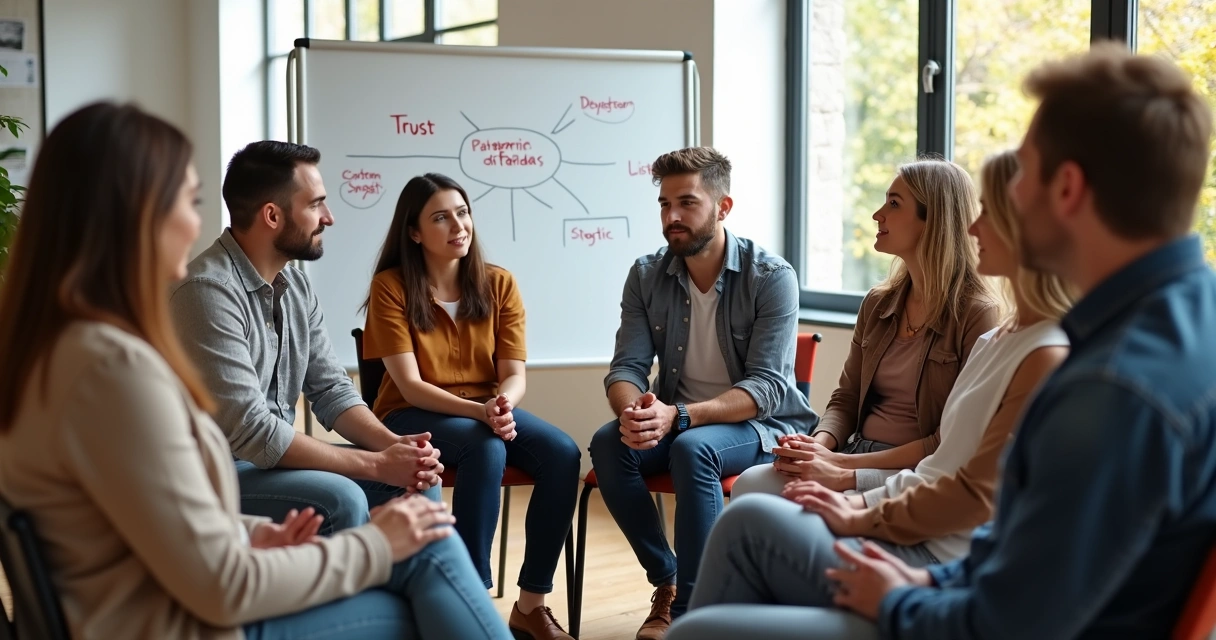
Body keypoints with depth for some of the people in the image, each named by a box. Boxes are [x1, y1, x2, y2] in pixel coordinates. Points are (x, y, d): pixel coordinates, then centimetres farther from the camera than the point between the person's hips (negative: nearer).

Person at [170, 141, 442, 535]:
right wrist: (377, 463, -24)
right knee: (341, 500, -29)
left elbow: (331, 388, 7)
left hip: (274, 457, 9)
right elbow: (248, 431, -27)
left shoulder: (296, 286, 6)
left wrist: (393, 444, -14)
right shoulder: (208, 291, -23)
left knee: (417, 482, -2)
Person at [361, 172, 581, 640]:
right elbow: (410, 386, -16)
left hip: (487, 409, 4)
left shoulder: (498, 284, 2)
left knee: (563, 454, -24)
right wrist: (479, 411, -31)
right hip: (413, 416, -4)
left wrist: (502, 406, -28)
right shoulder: (391, 287, -9)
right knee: (487, 450, -36)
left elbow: (515, 374, -4)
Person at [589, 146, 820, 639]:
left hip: (759, 424, -4)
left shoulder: (771, 277, -13)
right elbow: (627, 366, -4)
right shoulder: (646, 276, 0)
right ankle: (666, 580, -9)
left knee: (692, 447, -35)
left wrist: (679, 415, -34)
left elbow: (767, 386, -20)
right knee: (608, 443, -25)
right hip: (671, 422, 4)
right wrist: (632, 411, -30)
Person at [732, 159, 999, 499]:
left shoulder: (975, 314, -8)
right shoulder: (877, 303, 12)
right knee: (750, 485, -19)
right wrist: (819, 445, -9)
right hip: (856, 454, 6)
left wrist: (845, 466, -18)